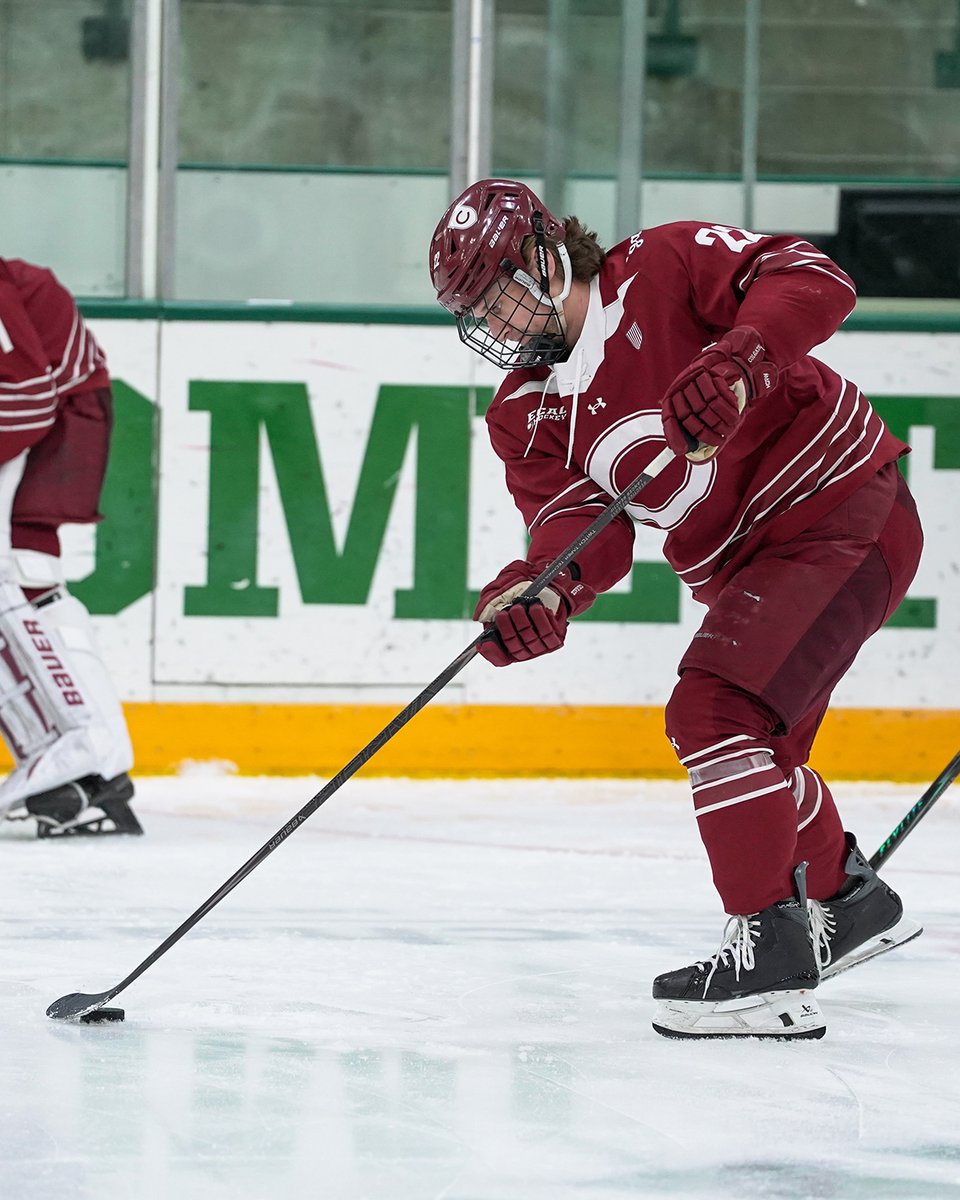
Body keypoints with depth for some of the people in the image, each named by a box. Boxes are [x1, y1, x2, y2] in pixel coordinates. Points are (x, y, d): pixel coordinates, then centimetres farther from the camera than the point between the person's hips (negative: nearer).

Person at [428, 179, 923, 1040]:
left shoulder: (663, 269, -15)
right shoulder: (525, 415, 4)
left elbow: (812, 281, -26)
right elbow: (584, 524, -10)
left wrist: (738, 363, -42)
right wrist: (544, 592, -32)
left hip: (845, 510, -9)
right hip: (747, 567, 9)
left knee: (714, 707, -22)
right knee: (756, 745, 24)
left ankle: (772, 949, -21)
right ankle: (850, 903, 49)